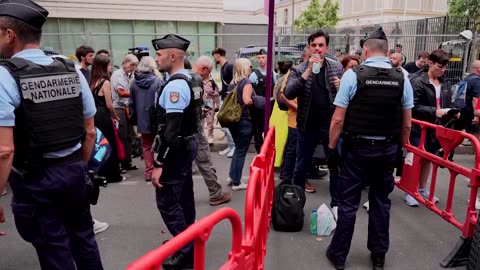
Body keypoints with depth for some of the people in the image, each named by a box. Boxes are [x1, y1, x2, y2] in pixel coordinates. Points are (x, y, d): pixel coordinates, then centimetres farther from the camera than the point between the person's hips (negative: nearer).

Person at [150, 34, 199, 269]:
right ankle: (188, 244, 35)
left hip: (176, 149, -10)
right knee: (183, 198, 19)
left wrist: (159, 163, -23)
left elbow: (171, 129, -27)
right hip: (187, 144, 10)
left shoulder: (175, 85, -22)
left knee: (167, 202, 0)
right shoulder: (187, 80, 9)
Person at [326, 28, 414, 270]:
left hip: (357, 147, -3)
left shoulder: (353, 75, -10)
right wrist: (400, 148, 14)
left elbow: (338, 119, -12)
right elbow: (406, 124, 1)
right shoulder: (402, 78, -1)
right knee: (381, 202, 15)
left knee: (348, 203, 6)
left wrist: (332, 147, -2)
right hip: (387, 148, 3)